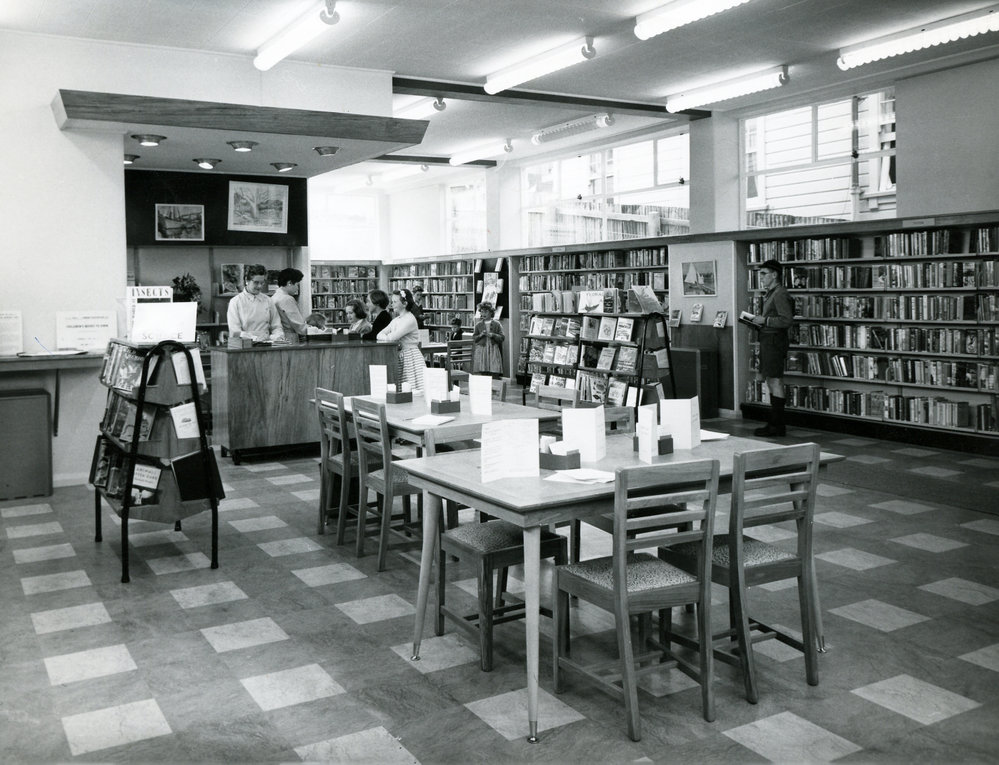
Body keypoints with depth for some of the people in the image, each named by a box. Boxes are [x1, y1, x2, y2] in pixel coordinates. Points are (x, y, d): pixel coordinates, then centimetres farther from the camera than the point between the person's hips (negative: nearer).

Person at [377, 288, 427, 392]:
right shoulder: (396, 320, 16)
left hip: (411, 357, -8)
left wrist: (386, 337, 3)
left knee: (413, 390, -10)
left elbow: (392, 337, -20)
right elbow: (380, 335, 14)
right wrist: (388, 337, -7)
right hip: (399, 357, 8)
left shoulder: (410, 319, -12)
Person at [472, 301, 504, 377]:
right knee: (482, 373, -7)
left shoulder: (496, 324, 6)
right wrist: (480, 335, -7)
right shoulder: (478, 324, 10)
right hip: (481, 351, 1)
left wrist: (493, 335, -12)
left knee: (494, 373, -9)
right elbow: (474, 338, 10)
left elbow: (501, 337, 4)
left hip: (493, 351, -1)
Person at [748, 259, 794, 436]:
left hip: (775, 341, -10)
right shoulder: (770, 293, 17)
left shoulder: (780, 294, -14)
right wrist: (759, 321, 10)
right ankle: (775, 423, 18)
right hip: (768, 340, 10)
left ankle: (777, 426, -4)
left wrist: (764, 320, -19)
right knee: (771, 381, 12)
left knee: (775, 381, -7)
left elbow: (787, 320, -22)